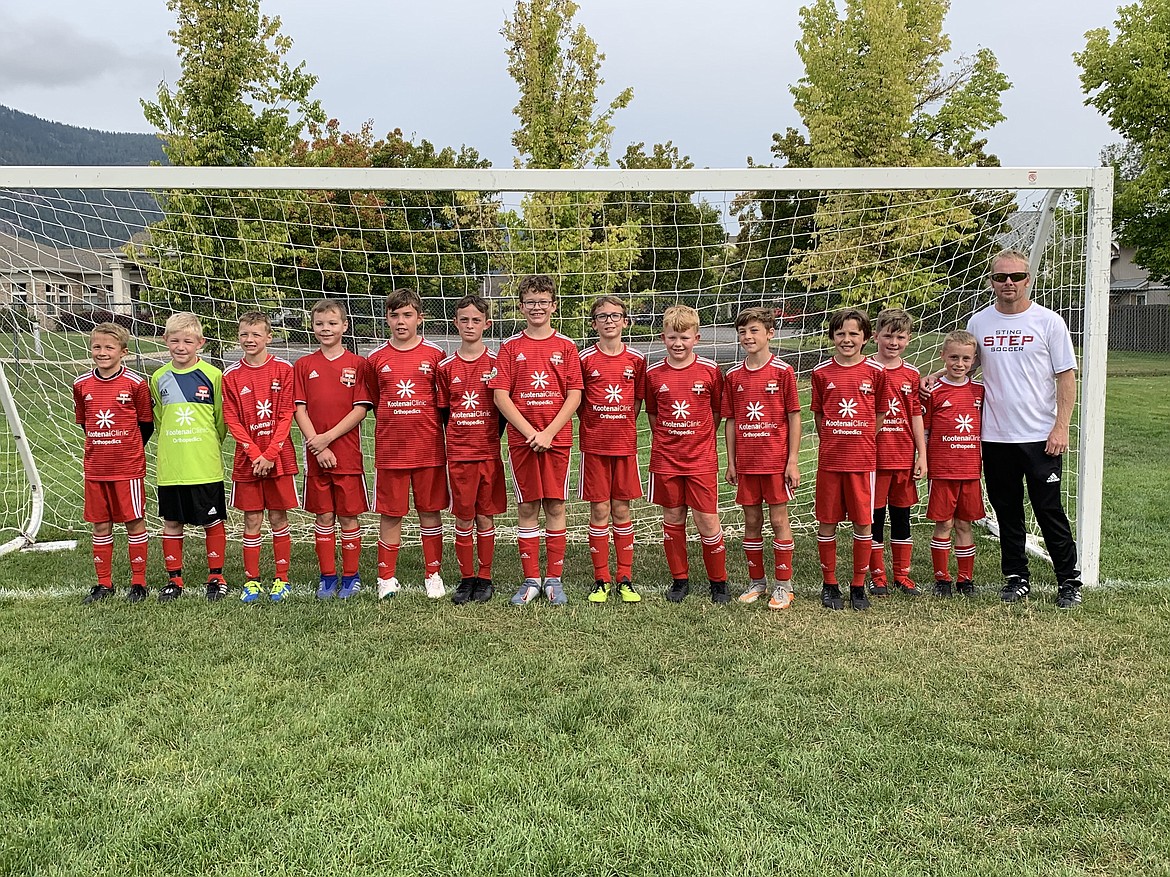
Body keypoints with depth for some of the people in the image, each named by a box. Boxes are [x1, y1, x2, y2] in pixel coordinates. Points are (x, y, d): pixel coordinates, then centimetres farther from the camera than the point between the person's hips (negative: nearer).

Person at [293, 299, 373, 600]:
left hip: (348, 453, -2)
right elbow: (299, 410, 2)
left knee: (348, 516, 3)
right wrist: (318, 447, -9)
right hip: (315, 454, 2)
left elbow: (361, 409, -5)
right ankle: (327, 578, 18)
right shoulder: (303, 365, 7)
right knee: (324, 517, 8)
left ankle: (351, 577, 14)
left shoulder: (358, 364, 1)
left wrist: (328, 437, -12)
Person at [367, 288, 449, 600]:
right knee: (391, 514, 6)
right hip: (389, 449, 1)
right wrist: (392, 427, 9)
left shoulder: (435, 354, 1)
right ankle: (386, 577, 16)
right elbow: (374, 402, 15)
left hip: (429, 448, -1)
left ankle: (433, 575, 17)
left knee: (430, 511, 7)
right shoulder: (376, 358, 5)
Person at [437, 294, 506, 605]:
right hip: (458, 452, 1)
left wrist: (493, 438, 2)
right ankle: (466, 579, 15)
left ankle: (485, 579, 16)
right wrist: (456, 437, 3)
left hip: (489, 451, -1)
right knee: (464, 518, 5)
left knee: (485, 516, 6)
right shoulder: (446, 367, 4)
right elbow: (443, 411, 10)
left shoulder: (496, 363, 1)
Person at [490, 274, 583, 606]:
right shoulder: (510, 347, 5)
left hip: (557, 438, 0)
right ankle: (530, 580, 13)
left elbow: (574, 396, -1)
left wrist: (549, 432, -11)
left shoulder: (565, 346, 4)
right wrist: (530, 432, -11)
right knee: (526, 508, 4)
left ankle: (554, 579, 13)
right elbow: (501, 396, -2)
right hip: (522, 439, 0)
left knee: (555, 506, 3)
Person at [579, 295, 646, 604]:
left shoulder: (636, 359, 3)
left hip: (625, 443, 1)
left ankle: (625, 579, 15)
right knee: (599, 510, 2)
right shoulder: (585, 358, -1)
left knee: (622, 509, 6)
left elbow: (638, 400, 12)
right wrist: (594, 424, -3)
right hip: (594, 444, -1)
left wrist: (623, 426, 4)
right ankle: (601, 580, 11)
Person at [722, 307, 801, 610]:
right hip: (746, 462, 4)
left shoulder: (782, 371, -5)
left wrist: (793, 461, -8)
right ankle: (757, 582, 23)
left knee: (779, 520, 2)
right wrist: (731, 462, 6)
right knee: (751, 522, 10)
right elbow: (730, 421, 9)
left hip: (776, 460, -3)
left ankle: (783, 585, 12)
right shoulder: (734, 375, 5)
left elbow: (794, 417, -4)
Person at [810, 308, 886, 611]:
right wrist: (832, 443, 4)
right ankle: (829, 585, 18)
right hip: (829, 459, 1)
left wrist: (863, 443, 3)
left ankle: (858, 586, 17)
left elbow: (880, 415, 8)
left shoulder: (875, 371, 0)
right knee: (826, 522, 5)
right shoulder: (822, 372, 3)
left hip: (863, 459, -1)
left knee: (863, 523, 4)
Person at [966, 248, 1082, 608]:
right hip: (995, 438, 3)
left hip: (1041, 437, -3)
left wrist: (1061, 427, -10)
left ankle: (1069, 581, 15)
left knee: (1050, 511, 1)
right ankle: (1016, 578, 24)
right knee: (1007, 513, 11)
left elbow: (1067, 377, -2)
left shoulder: (1048, 321, -2)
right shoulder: (978, 323, 6)